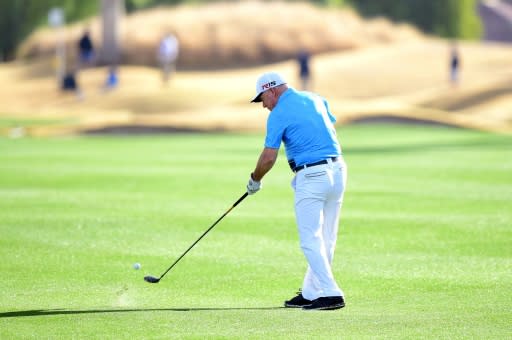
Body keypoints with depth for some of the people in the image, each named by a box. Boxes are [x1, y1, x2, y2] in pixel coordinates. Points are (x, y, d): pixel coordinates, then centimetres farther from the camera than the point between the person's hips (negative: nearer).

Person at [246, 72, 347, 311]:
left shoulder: (278, 114, -6)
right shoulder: (316, 99, 15)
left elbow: (269, 158, -8)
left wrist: (255, 180, 10)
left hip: (311, 176, -8)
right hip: (338, 169, 8)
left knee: (311, 240, -5)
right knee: (325, 239, 11)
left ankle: (330, 294, -13)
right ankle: (311, 293, 18)